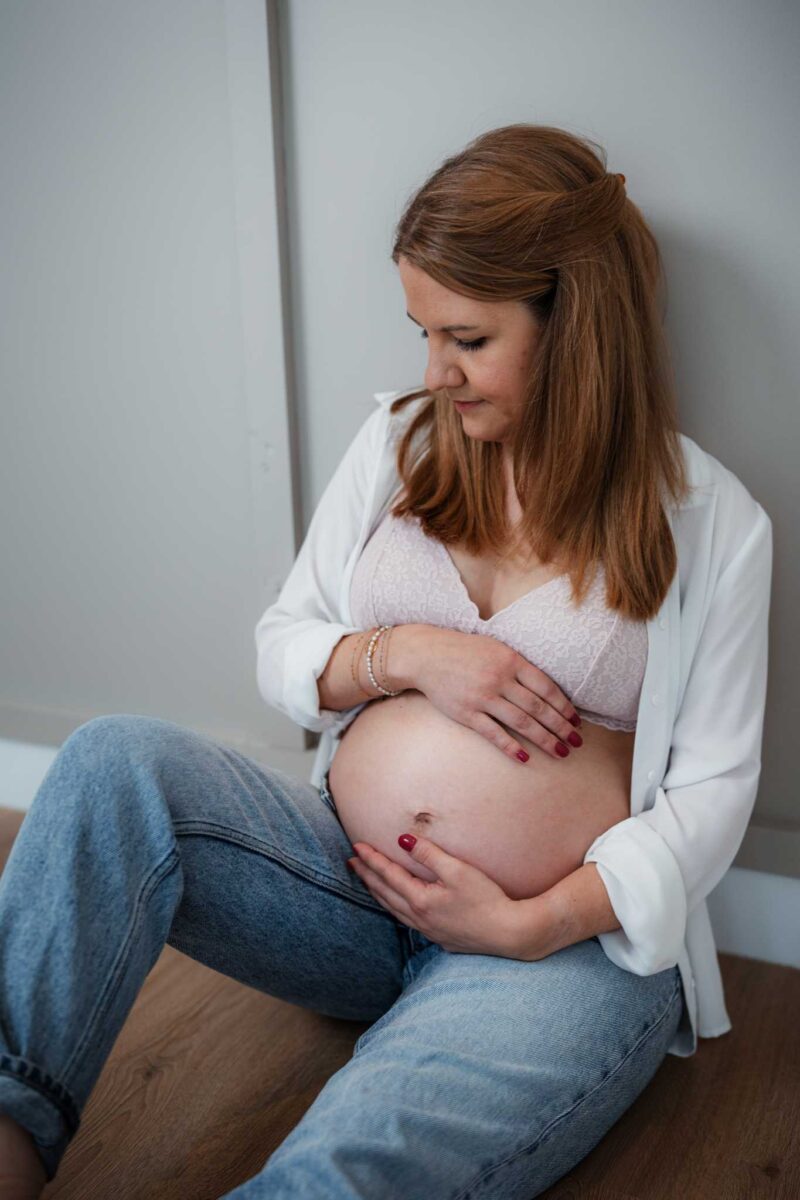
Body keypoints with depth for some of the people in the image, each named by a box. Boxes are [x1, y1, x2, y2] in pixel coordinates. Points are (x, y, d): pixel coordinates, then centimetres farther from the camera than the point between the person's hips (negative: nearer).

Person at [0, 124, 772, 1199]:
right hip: (345, 879, 4)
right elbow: (281, 648, 10)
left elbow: (714, 786, -2)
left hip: (571, 939, -3)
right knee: (118, 763, -23)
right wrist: (406, 654, -12)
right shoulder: (398, 441, 7)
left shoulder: (710, 520, -2)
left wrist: (533, 922, -14)